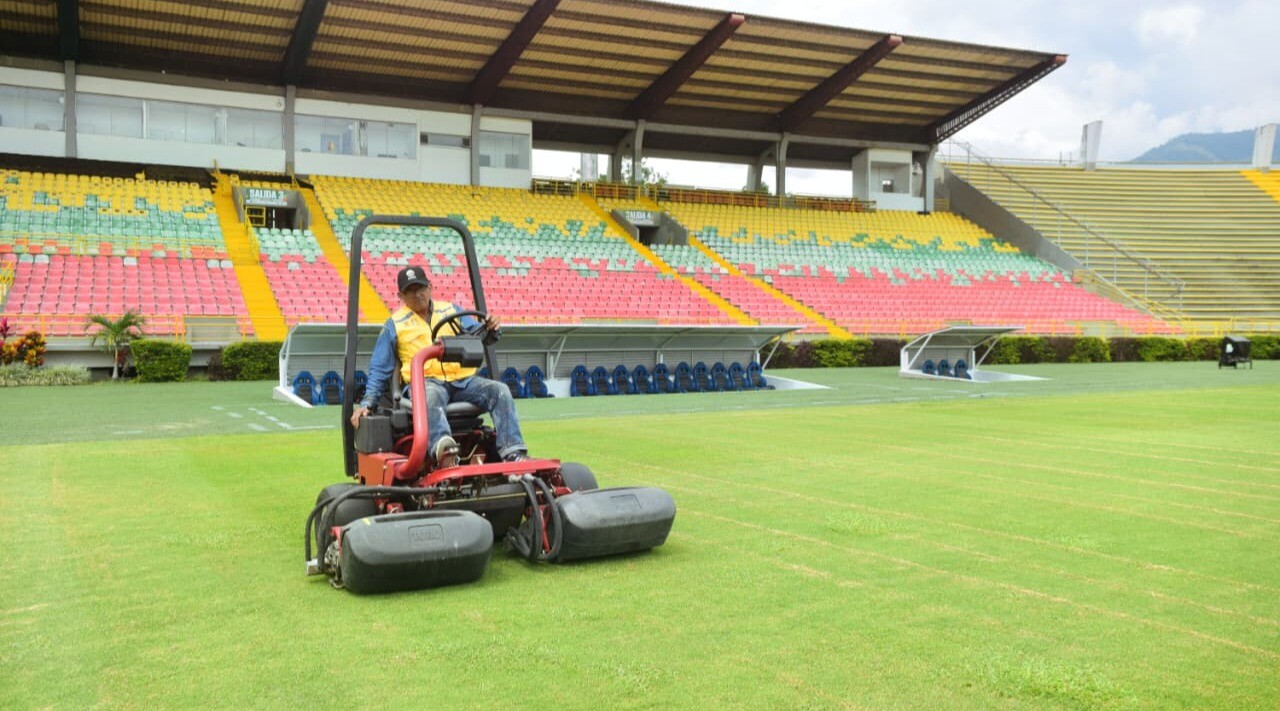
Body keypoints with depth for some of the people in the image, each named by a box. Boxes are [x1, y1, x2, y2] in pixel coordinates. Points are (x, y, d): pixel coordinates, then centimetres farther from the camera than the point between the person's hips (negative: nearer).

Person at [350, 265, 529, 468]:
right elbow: (379, 369, 15)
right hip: (425, 382, -3)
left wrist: (489, 330, -20)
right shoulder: (394, 324, 15)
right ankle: (444, 451, -64)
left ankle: (513, 454, -32)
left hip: (462, 380, 3)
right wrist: (367, 402, 2)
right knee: (430, 395, -39)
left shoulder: (452, 311, 20)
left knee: (500, 390, -22)